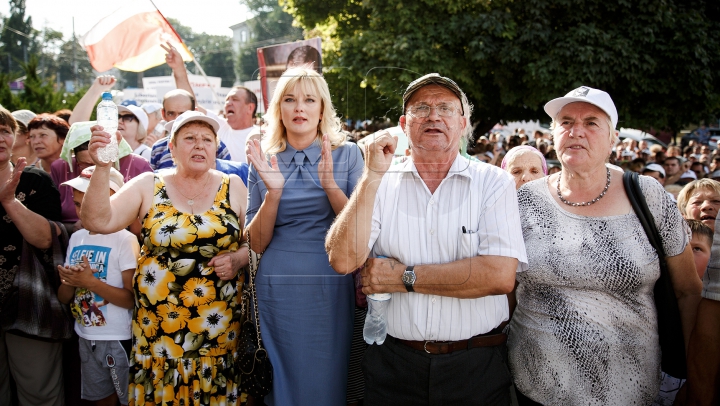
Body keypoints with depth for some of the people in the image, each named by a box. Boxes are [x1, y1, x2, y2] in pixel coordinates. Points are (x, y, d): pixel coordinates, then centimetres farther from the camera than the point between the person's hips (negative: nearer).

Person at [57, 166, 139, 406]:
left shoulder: (125, 240, -14)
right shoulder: (77, 238, 6)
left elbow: (132, 299, -18)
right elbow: (63, 298, 9)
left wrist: (91, 282, -24)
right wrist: (68, 282, -13)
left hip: (119, 339, -6)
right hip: (86, 337, 6)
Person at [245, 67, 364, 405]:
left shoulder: (347, 154, 1)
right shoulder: (264, 161, 5)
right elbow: (256, 243, 1)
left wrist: (330, 184, -19)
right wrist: (273, 192, -14)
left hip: (332, 287, -1)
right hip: (277, 287, 1)